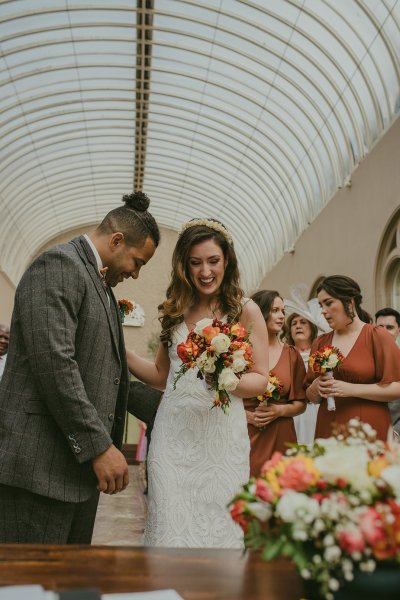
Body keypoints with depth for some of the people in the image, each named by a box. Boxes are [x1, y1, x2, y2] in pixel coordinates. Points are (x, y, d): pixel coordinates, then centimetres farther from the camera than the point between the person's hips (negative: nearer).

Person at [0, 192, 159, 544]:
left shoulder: (101, 287, 20)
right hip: (41, 467, -9)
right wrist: (99, 447, -19)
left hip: (82, 465, 9)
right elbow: (54, 363, -21)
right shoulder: (59, 265, -10)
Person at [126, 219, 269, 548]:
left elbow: (261, 379, -1)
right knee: (171, 524, 5)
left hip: (221, 435, -2)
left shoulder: (245, 310, -1)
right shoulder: (174, 310, 9)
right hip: (173, 433, 3)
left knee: (217, 524, 6)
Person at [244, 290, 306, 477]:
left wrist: (279, 410, -7)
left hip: (281, 438, 2)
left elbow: (300, 404, 10)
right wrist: (248, 415, -11)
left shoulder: (291, 354, 7)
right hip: (245, 436, -2)